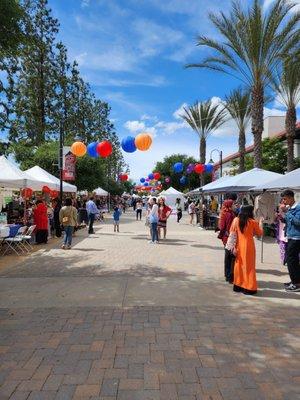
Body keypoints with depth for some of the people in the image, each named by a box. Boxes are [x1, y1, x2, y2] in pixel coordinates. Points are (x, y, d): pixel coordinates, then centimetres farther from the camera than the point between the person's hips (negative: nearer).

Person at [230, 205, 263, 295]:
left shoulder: (236, 220, -3)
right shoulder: (253, 222, -10)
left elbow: (232, 233, -3)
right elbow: (260, 233, 2)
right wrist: (260, 222, 14)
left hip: (239, 246, 3)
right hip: (248, 246, -3)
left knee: (239, 265, 14)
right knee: (249, 266, 6)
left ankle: (238, 285, 23)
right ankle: (248, 288, 11)